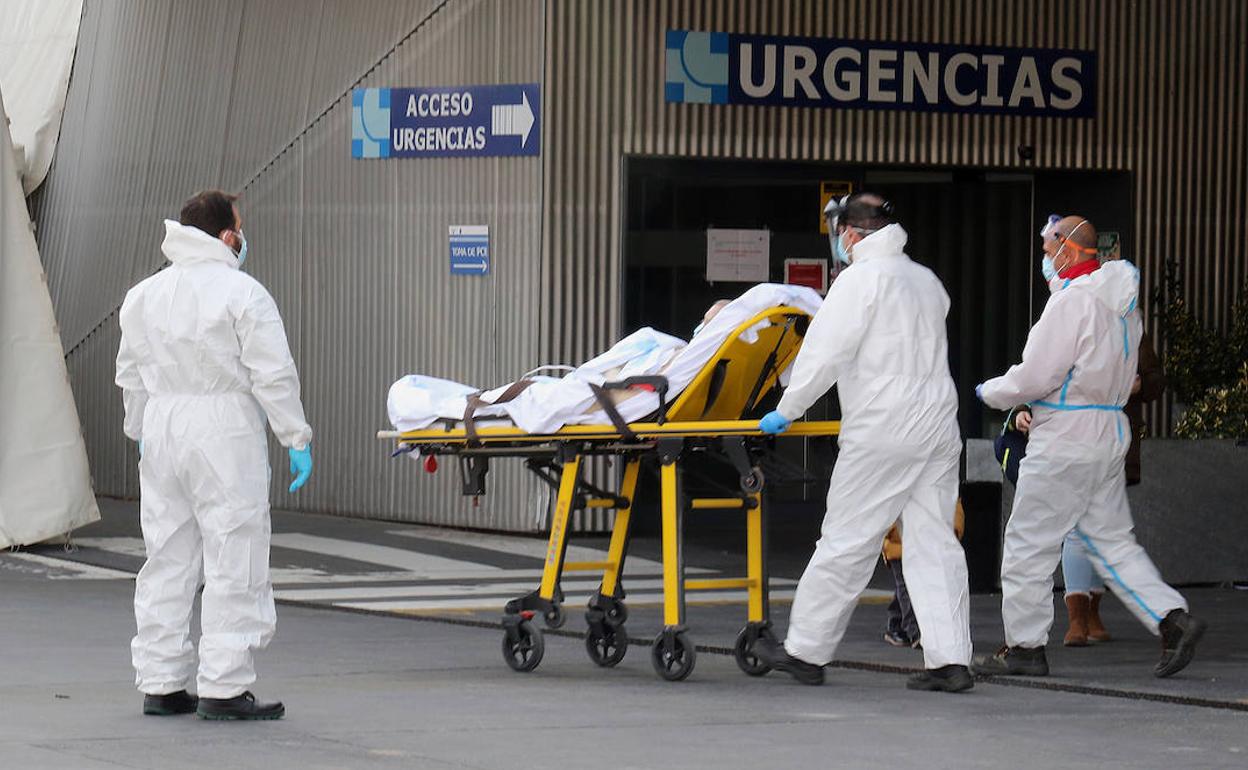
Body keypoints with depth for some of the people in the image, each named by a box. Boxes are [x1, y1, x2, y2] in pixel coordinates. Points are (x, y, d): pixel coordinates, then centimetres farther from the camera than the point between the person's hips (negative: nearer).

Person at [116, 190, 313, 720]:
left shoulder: (143, 297, 12)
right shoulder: (241, 293, -9)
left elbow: (131, 377, 18)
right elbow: (273, 376, -12)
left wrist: (141, 433, 30)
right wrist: (297, 439, -5)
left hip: (163, 433, 7)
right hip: (226, 436, -7)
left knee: (167, 560, 12)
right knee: (233, 563, -3)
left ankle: (159, 683, 15)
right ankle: (223, 689, -5)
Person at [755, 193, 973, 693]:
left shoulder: (860, 279, -8)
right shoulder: (925, 280, 16)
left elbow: (826, 354, -11)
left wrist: (787, 410, -1)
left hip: (882, 431, -7)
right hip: (939, 428, 7)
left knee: (845, 542, 0)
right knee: (934, 543, 5)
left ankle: (805, 651, 7)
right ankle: (951, 659, -2)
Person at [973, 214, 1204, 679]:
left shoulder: (1072, 301, -16)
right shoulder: (1121, 301, 12)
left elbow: (1035, 377, -18)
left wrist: (990, 393, -1)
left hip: (1065, 440, -9)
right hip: (1111, 432, 9)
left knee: (1030, 541, 1)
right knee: (1111, 540, 12)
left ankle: (1024, 645, 6)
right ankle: (1172, 619, 0)